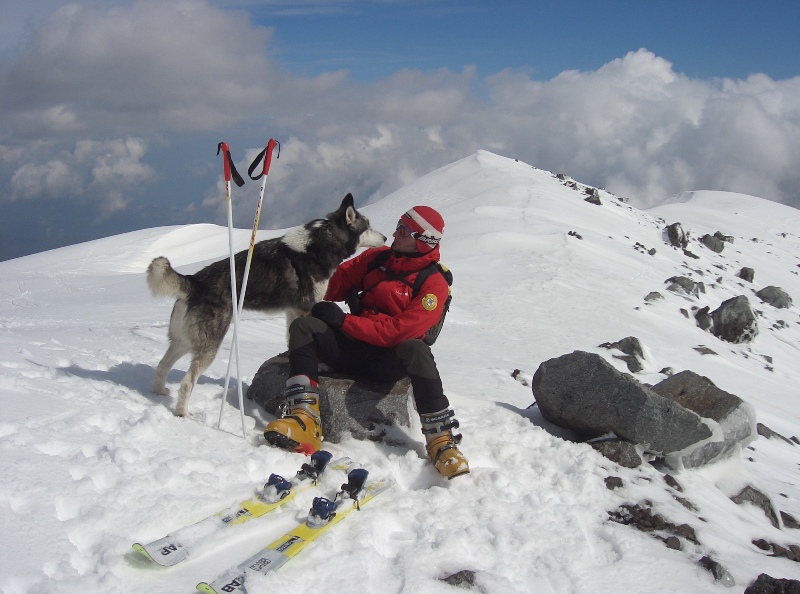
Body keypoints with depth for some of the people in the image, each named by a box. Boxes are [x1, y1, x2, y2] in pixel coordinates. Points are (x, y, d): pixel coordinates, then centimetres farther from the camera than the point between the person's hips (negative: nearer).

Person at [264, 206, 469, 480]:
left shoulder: (434, 284, -9)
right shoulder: (378, 257, 9)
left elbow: (401, 330, -20)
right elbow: (343, 277, 25)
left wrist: (343, 321, -19)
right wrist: (325, 307, 8)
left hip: (389, 360, -5)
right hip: (354, 347, 5)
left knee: (416, 350, -38)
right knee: (303, 327, -18)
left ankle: (440, 439, -32)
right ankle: (305, 421, -35)